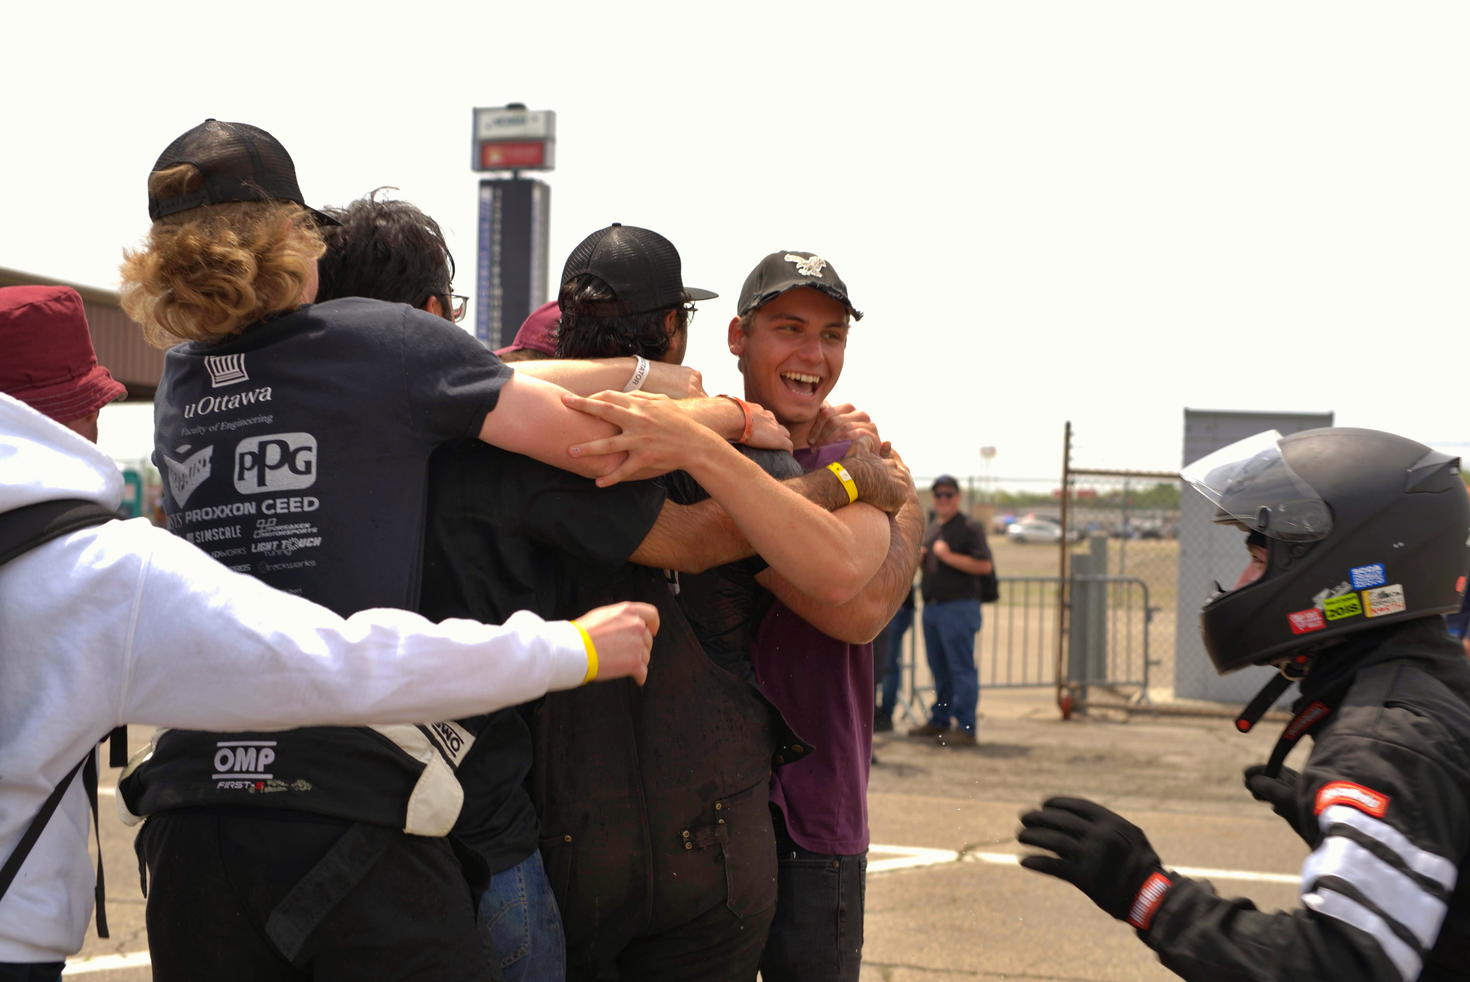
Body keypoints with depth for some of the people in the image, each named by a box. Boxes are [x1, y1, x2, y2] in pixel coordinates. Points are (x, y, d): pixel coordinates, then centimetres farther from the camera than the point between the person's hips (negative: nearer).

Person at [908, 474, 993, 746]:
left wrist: (948, 556, -18)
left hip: (959, 605, -8)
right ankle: (939, 721, 20)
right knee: (939, 669, 13)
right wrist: (919, 558, 7)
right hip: (931, 606, 8)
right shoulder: (931, 528, 19)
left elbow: (984, 565, -15)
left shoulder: (969, 527, -5)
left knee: (961, 668, -8)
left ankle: (965, 728, -8)